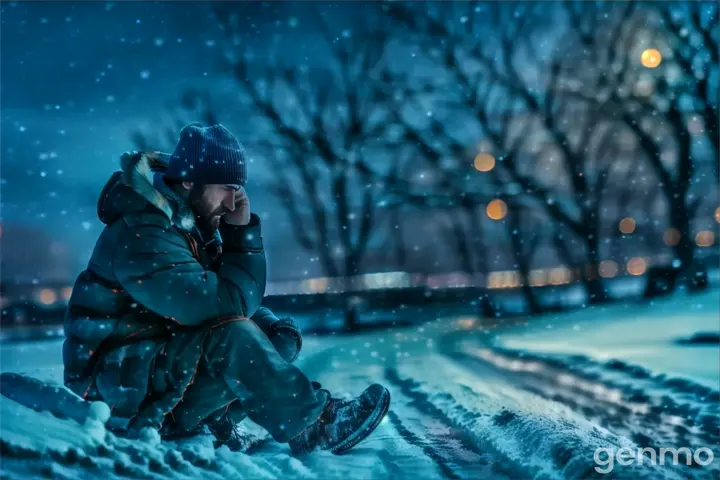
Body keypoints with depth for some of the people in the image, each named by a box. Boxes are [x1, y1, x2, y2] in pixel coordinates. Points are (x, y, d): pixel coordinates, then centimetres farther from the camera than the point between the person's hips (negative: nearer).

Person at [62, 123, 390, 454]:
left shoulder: (193, 222, 5)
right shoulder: (142, 235, -24)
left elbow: (243, 297, 3)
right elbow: (222, 306, -31)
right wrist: (243, 235, -20)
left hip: (168, 357, 9)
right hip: (121, 382, -9)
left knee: (279, 337, 0)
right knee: (233, 337, -30)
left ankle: (211, 420, -14)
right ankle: (315, 425, -16)